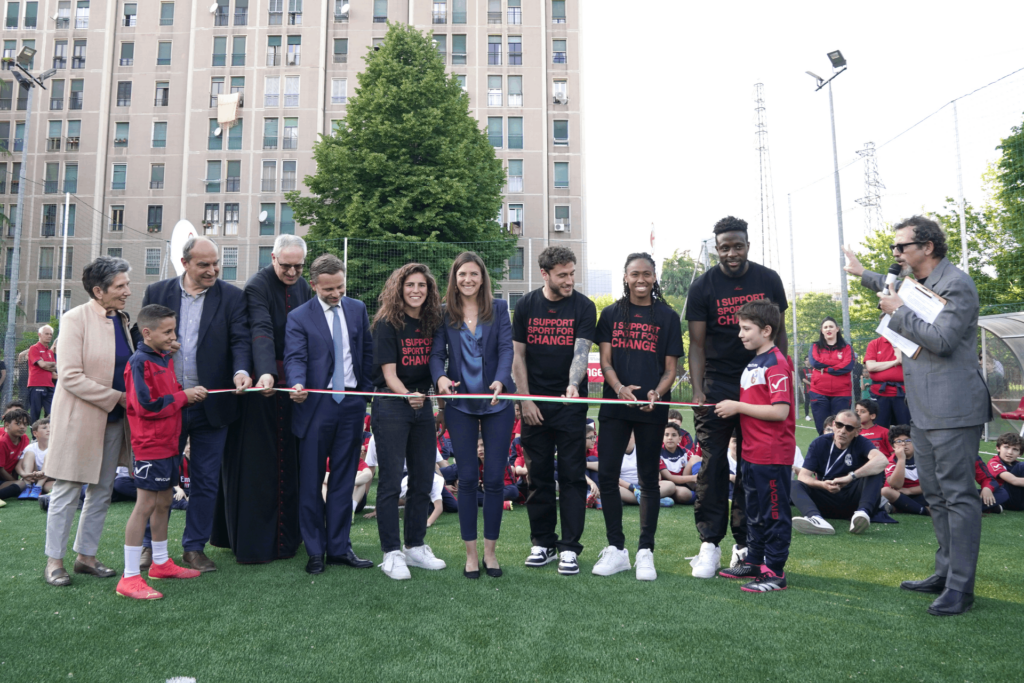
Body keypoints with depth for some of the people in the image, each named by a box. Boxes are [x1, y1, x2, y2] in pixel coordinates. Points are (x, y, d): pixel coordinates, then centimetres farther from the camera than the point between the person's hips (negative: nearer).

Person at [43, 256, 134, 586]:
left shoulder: (122, 320, 8)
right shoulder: (75, 319, -12)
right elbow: (70, 376, -18)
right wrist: (117, 397, -19)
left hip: (113, 421, 7)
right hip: (80, 419, -7)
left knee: (102, 491, 12)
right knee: (67, 492, 4)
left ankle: (86, 556, 24)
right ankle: (54, 561, 16)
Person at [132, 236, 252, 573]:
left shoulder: (232, 297, 0)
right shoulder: (157, 292, 5)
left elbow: (240, 340, -8)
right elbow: (138, 334, 12)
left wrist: (241, 371, -26)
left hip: (211, 404, -1)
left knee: (206, 480, 8)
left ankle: (194, 547, 23)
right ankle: (151, 545, 28)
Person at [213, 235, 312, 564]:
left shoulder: (303, 286, 9)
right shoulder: (257, 285, -13)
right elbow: (261, 331, -27)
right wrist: (266, 374, -41)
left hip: (293, 382, 7)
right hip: (263, 381, -7)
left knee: (288, 462, 12)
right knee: (256, 463, 0)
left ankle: (284, 536, 24)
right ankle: (252, 541, 10)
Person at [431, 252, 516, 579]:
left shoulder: (499, 308, 4)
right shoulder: (444, 313, 4)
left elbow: (506, 348, -5)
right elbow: (437, 353, -1)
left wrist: (500, 381, -22)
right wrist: (440, 377, -22)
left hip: (497, 402, 0)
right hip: (460, 404, 0)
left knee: (494, 478, 3)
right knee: (467, 478, 3)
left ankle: (490, 551, 18)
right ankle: (471, 553, 16)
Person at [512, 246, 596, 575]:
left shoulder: (583, 307, -1)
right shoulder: (527, 305, 5)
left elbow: (581, 351, -13)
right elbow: (518, 356, 6)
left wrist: (573, 386, -31)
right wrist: (525, 400, -1)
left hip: (571, 403, -2)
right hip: (535, 404, 2)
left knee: (572, 474, -1)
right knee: (538, 475, 8)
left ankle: (569, 547, 7)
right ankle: (543, 543, 20)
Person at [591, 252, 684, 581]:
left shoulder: (667, 317, 5)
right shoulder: (611, 314, 9)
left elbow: (670, 369, 3)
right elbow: (605, 361, 3)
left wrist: (656, 394, -16)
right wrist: (620, 388, -17)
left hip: (652, 409, -1)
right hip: (614, 406, 2)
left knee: (649, 479, 5)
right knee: (606, 474, 0)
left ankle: (645, 551, 17)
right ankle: (616, 549, 14)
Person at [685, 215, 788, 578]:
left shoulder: (768, 280, 4)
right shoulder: (703, 286, -3)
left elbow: (779, 333, 9)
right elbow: (697, 344, -3)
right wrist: (697, 391, -13)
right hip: (717, 385, -2)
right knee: (712, 465, -3)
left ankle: (745, 544, 17)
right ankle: (709, 543, 4)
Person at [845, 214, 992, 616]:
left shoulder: (957, 284, -11)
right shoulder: (916, 284, 16)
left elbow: (941, 339, -22)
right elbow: (893, 289, 41)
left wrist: (898, 311, -13)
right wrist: (862, 273, 47)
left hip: (953, 410, -10)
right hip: (923, 410, 10)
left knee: (958, 495, -7)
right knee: (935, 495, 14)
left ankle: (960, 588, -2)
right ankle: (945, 573, 24)